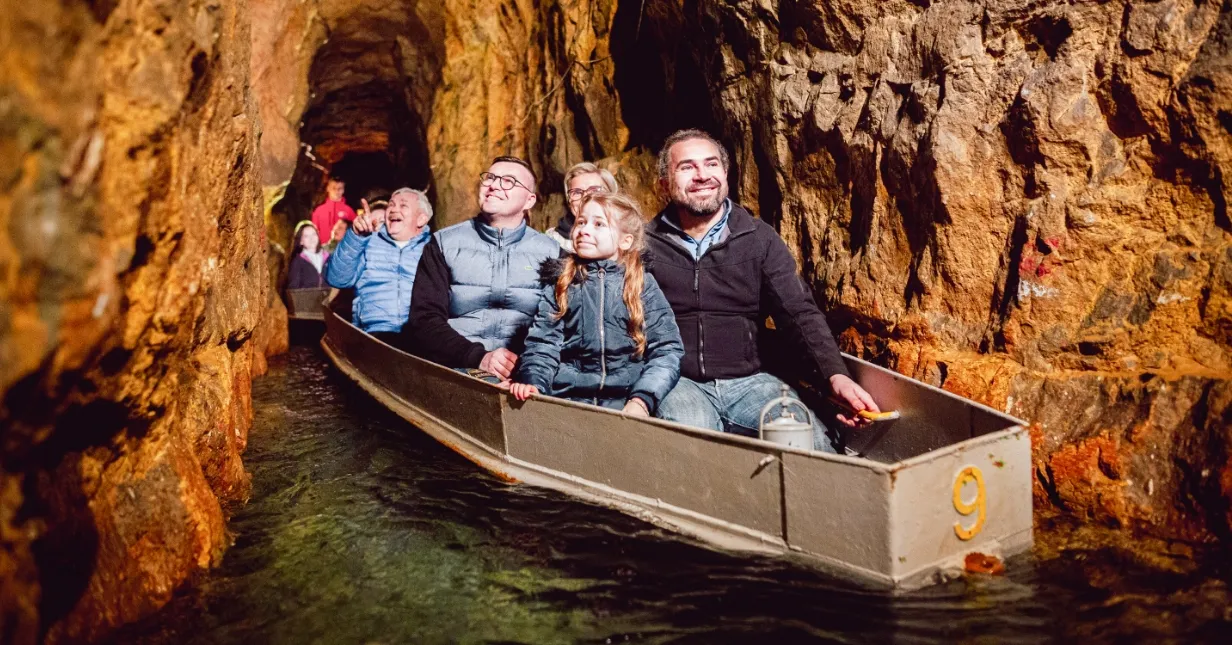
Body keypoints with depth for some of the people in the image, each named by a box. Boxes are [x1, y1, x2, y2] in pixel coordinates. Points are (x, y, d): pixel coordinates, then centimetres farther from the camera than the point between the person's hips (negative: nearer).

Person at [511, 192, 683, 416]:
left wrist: (642, 399, -14)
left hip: (625, 399, -2)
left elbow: (667, 350, 1)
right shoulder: (560, 282, 13)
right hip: (568, 395, 2)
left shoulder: (643, 285, 8)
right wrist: (532, 382, -15)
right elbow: (543, 343, 5)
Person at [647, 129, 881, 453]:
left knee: (811, 439, -24)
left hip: (748, 380, 2)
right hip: (679, 383, -2)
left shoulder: (760, 239, 7)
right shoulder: (645, 245, 4)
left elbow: (800, 313, 0)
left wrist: (837, 376, -16)